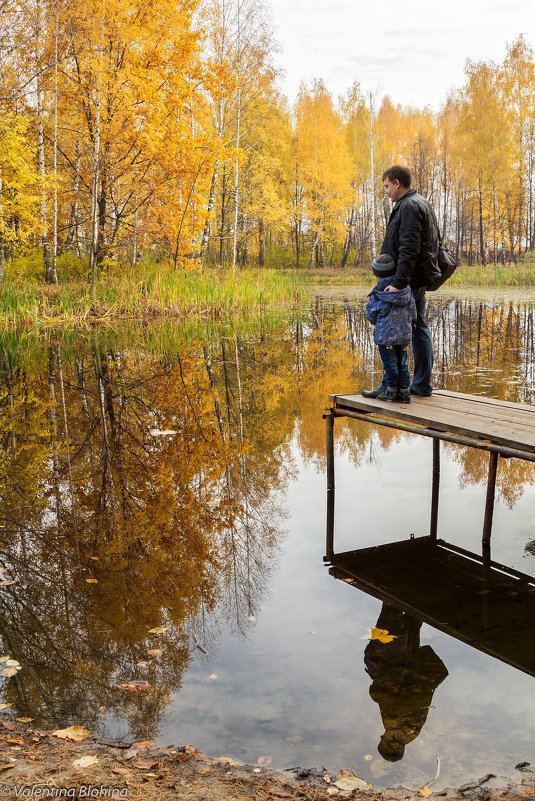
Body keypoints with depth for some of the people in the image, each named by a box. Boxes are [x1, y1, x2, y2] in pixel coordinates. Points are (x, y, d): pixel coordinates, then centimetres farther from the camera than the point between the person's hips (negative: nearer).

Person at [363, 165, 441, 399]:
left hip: (409, 279, -11)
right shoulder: (420, 203, 19)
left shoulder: (409, 206, -14)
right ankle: (422, 384, 17)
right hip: (420, 279, 11)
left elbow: (408, 250, -24)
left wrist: (398, 282, -28)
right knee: (419, 329, 12)